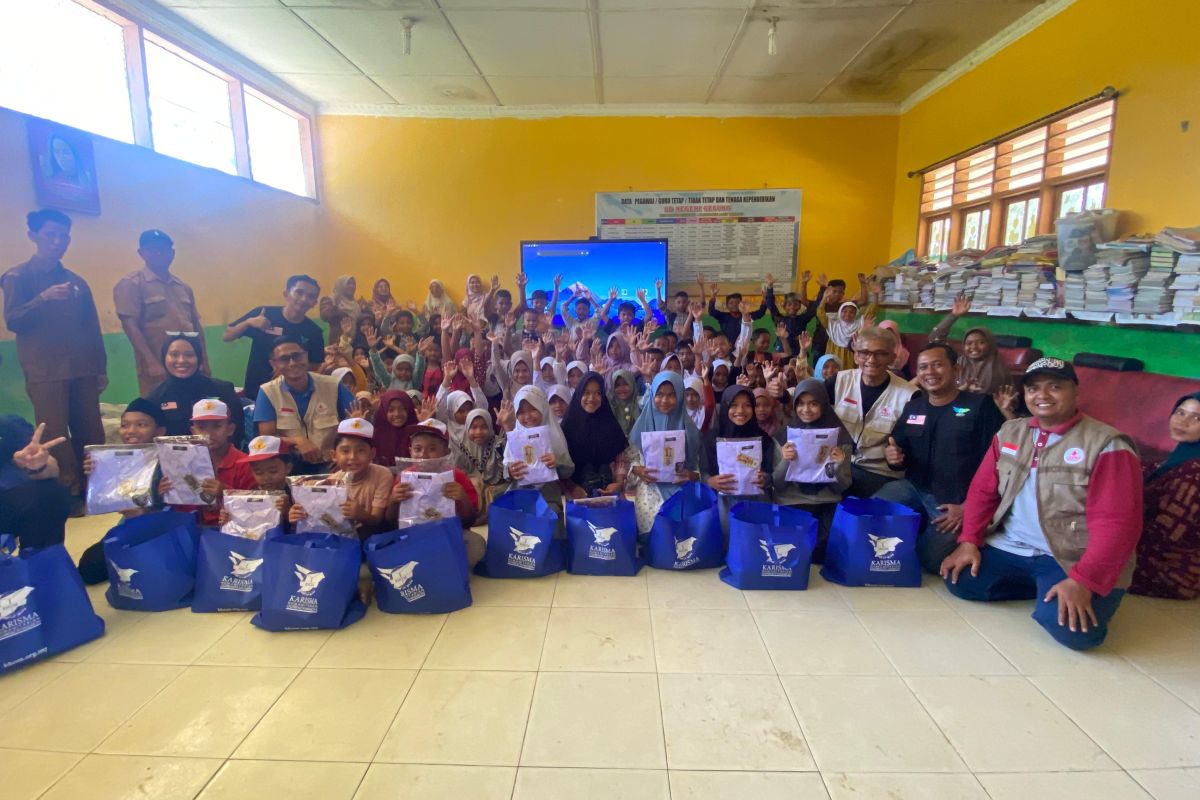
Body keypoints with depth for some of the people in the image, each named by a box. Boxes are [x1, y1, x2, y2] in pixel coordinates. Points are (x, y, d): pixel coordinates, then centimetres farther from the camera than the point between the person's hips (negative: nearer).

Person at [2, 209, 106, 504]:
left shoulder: (76, 282, 16)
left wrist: (101, 367, 13)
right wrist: (43, 298, -21)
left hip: (82, 370, 4)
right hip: (45, 371, -3)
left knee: (91, 434, 1)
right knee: (55, 436, -6)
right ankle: (68, 495, -1)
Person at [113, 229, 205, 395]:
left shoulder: (184, 287, 15)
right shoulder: (131, 284, -2)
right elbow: (130, 325, -10)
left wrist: (203, 361, 13)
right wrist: (152, 362, -18)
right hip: (157, 369, -6)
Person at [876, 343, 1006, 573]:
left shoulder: (980, 405, -6)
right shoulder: (912, 407, 12)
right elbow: (899, 455, 20)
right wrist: (892, 456, -5)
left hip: (955, 501, -5)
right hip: (913, 488, 5)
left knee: (931, 558, -19)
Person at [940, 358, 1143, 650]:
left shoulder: (1107, 445, -11)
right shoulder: (1010, 432, 7)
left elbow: (1115, 524, -18)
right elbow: (982, 491, 8)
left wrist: (1082, 581, -27)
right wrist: (969, 541, -4)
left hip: (1072, 560, -5)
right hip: (1010, 549, 6)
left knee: (1068, 625, -28)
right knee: (959, 580, -10)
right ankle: (1042, 588, 11)